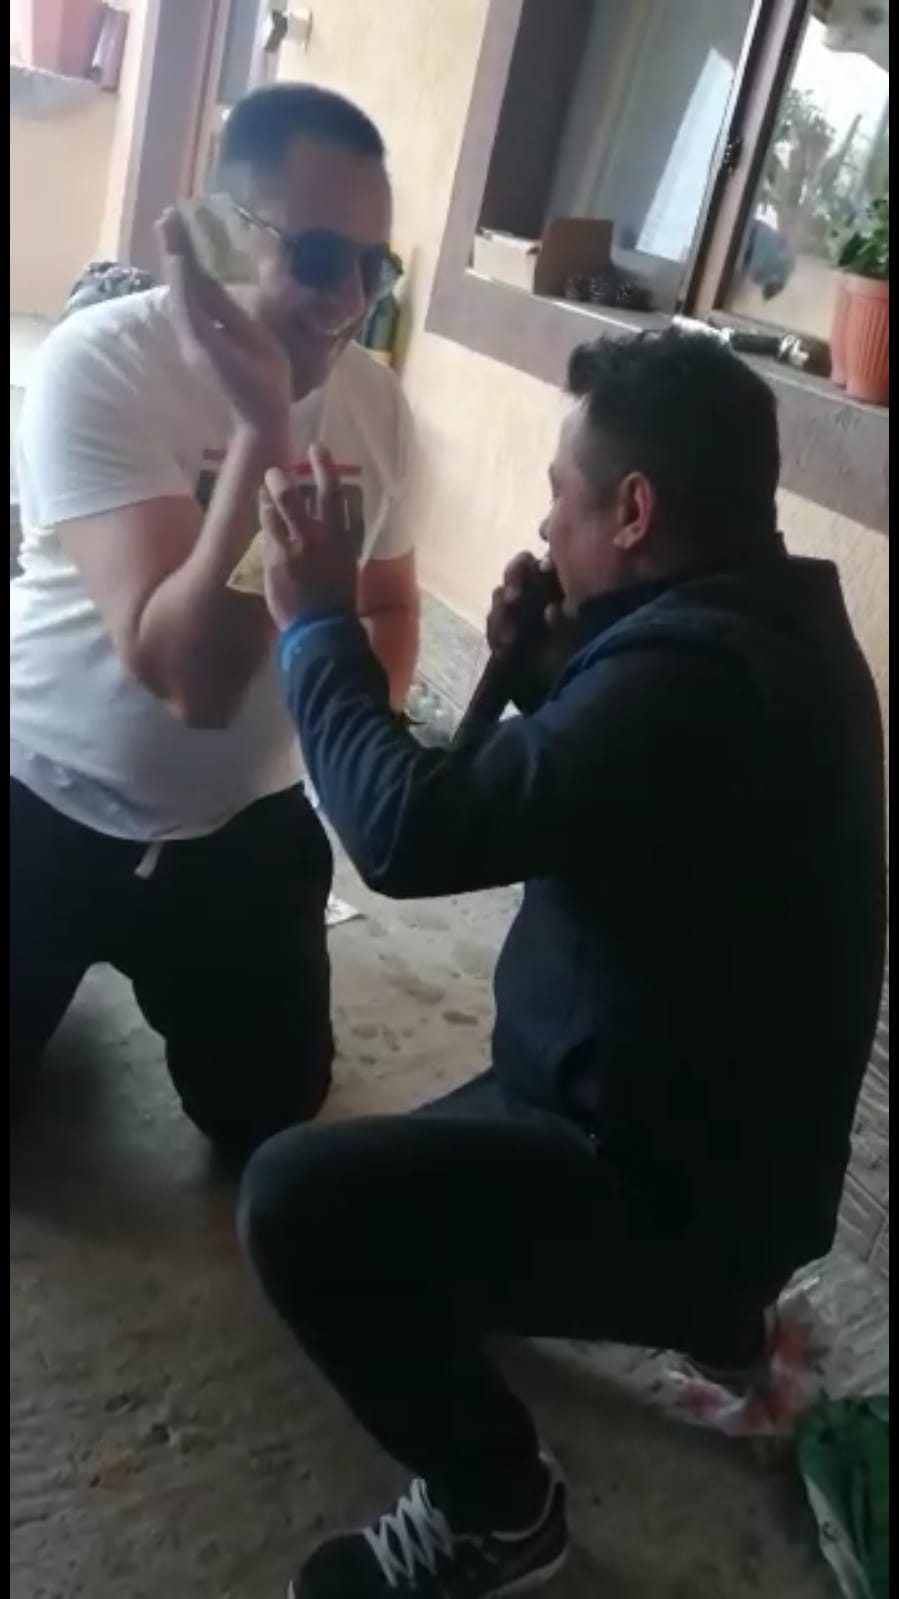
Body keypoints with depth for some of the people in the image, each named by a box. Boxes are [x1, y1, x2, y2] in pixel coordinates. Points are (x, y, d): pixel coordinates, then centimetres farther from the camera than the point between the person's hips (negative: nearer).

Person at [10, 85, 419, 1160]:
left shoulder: (376, 399, -7)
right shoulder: (100, 362, -24)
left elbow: (388, 603, 9)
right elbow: (186, 675, -34)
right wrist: (263, 428, -41)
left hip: (240, 824, 4)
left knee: (271, 1115, 11)